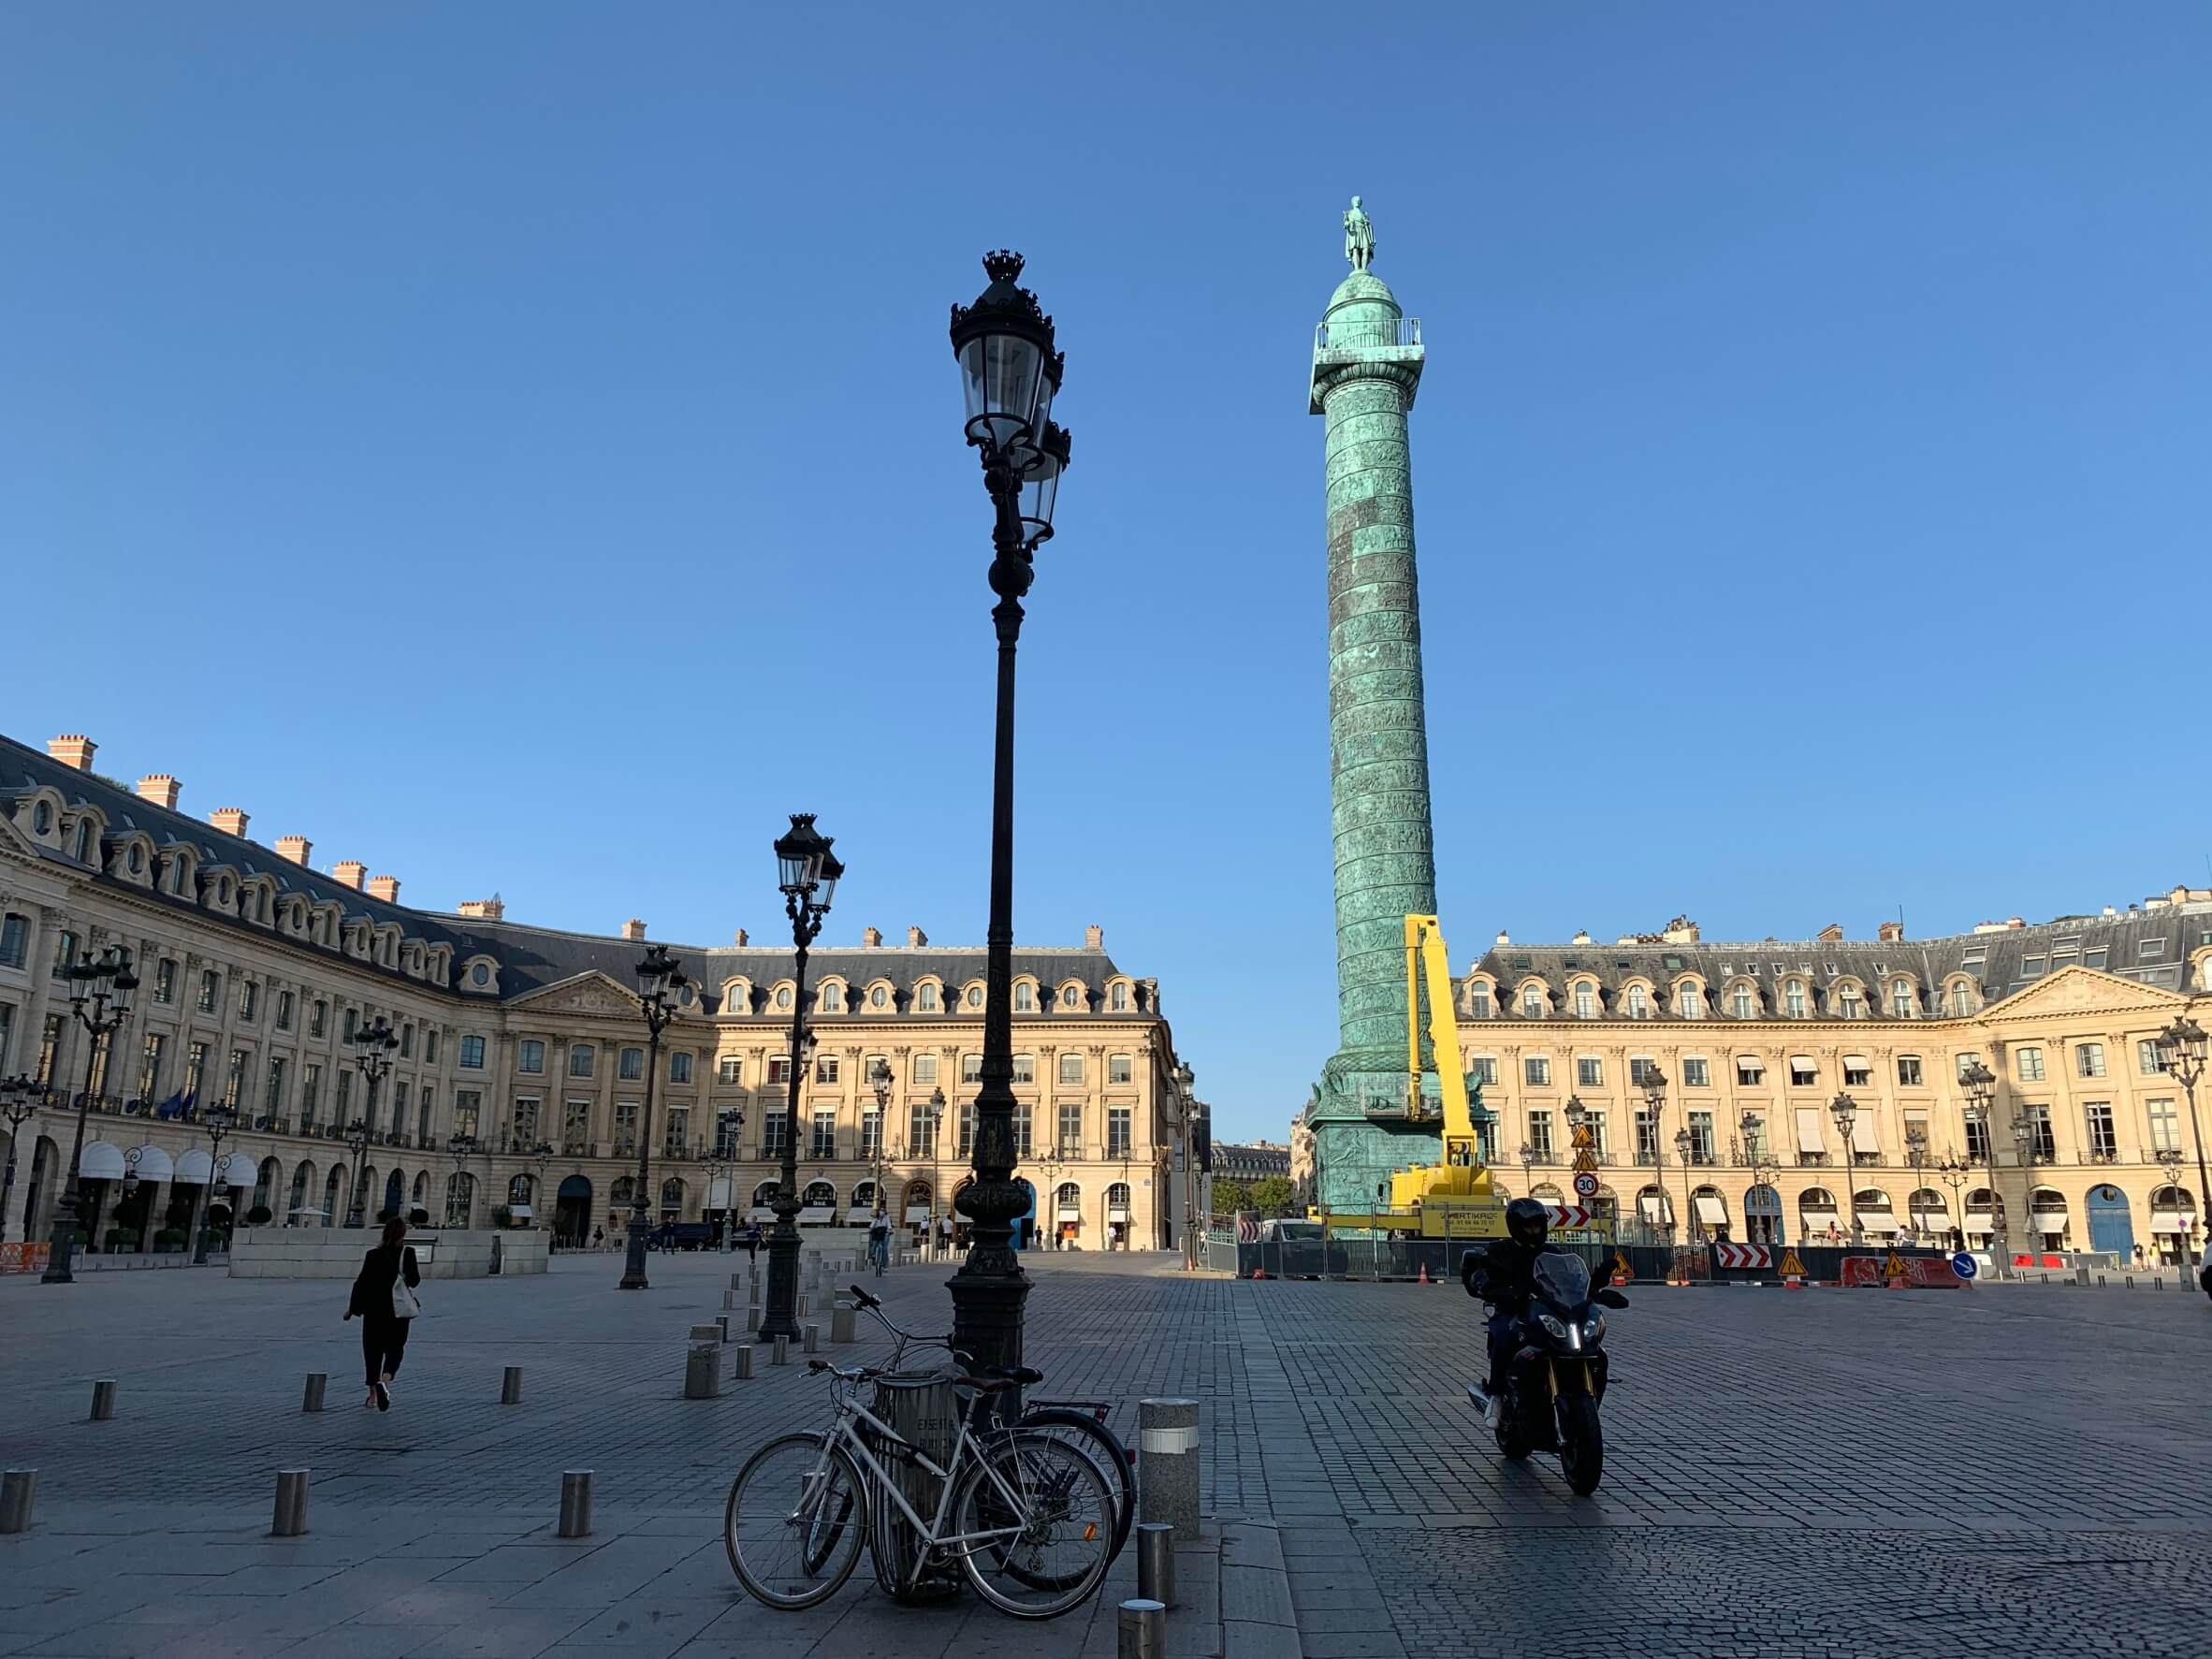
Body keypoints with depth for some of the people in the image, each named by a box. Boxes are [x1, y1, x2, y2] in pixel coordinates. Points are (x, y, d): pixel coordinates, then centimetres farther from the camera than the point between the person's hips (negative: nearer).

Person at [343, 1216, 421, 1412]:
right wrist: (419, 1275, 15)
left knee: (373, 1351, 14)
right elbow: (413, 1281, -7)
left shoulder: (373, 1255, -3)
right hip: (398, 1311, -2)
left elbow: (362, 1282, 0)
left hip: (374, 1310, 2)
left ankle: (373, 1393, 19)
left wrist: (352, 1308, 8)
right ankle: (384, 1381, -22)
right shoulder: (407, 1254, -8)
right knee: (395, 1349, 6)